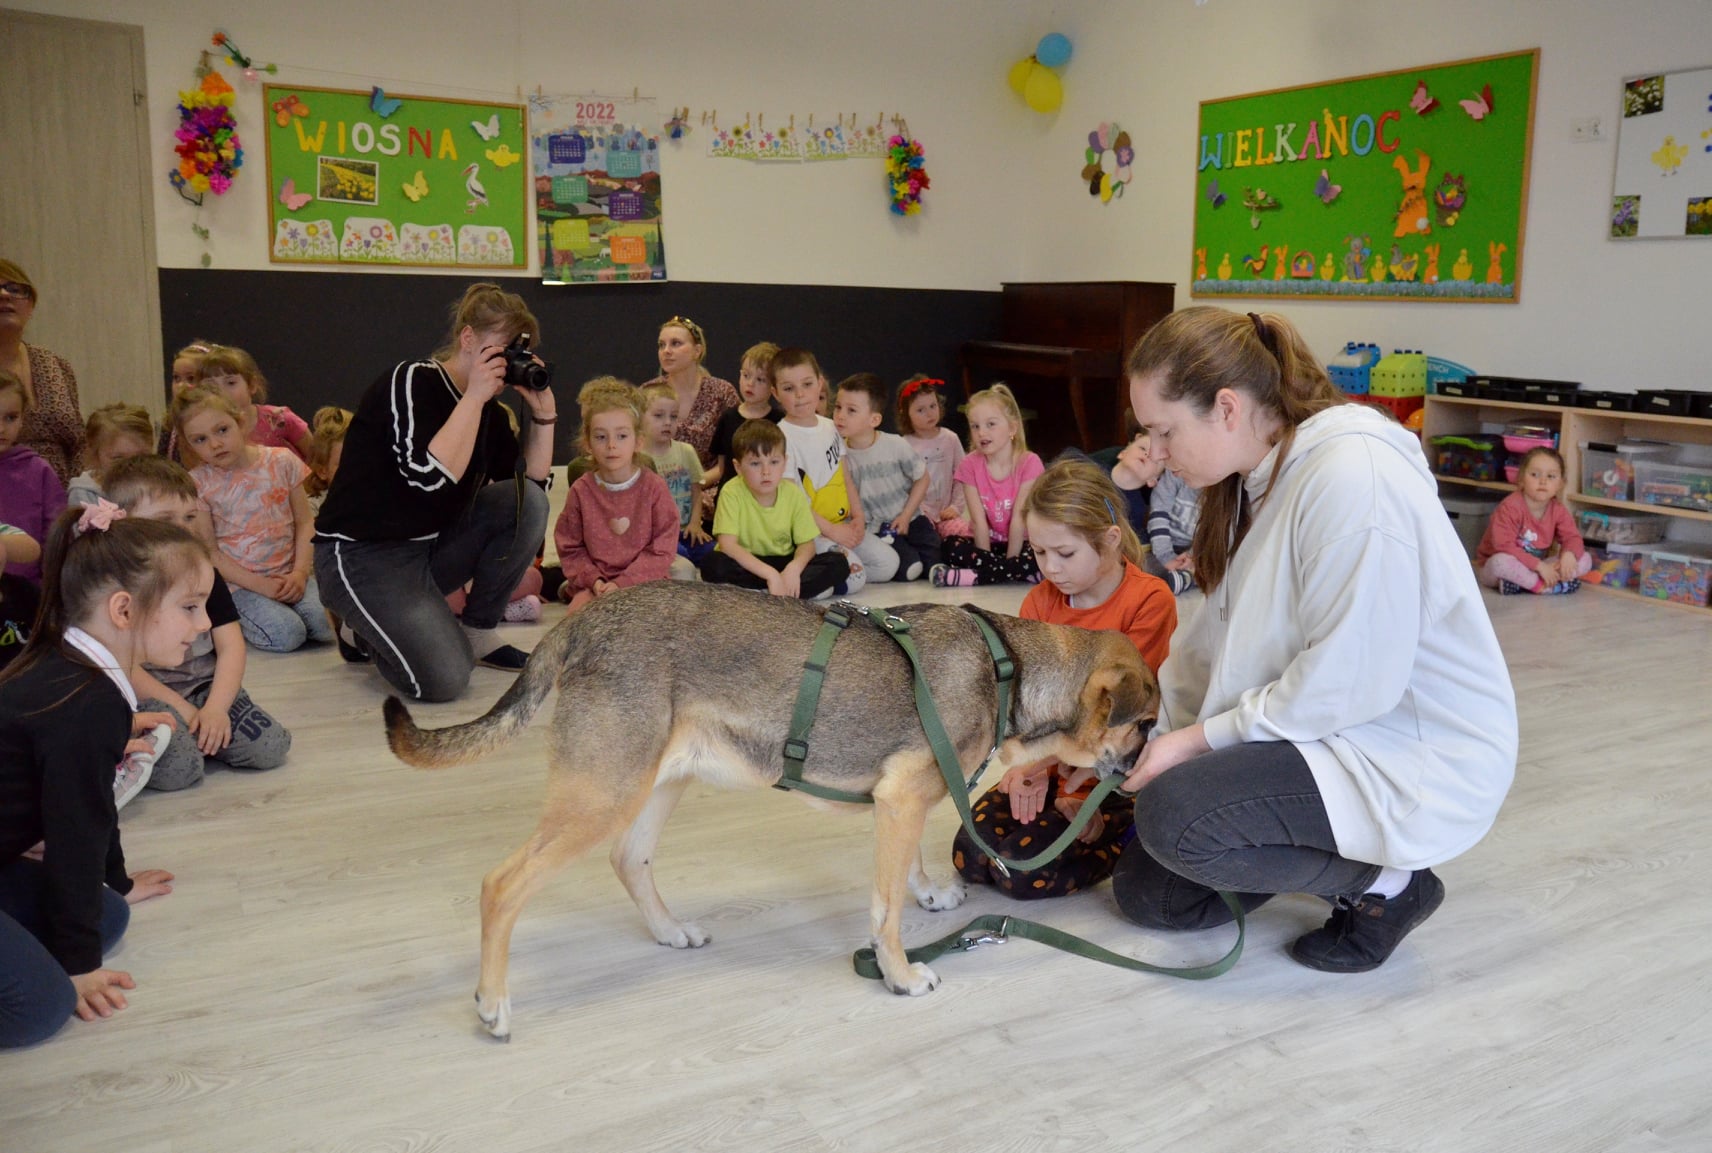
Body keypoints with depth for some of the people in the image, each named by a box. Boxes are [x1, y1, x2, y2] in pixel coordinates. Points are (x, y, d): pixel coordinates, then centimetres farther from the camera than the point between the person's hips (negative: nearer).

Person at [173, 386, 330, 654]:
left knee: (325, 623, -23)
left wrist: (300, 572, -10)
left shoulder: (281, 462, 1)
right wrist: (260, 585, -14)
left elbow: (305, 522, 4)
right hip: (240, 582, -3)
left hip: (290, 575, 3)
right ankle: (234, 621, 3)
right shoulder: (198, 483, -3)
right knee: (286, 635, -27)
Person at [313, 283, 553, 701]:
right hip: (361, 555, -8)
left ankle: (478, 633, -1)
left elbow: (532, 482, 4)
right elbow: (432, 477, -29)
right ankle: (365, 630, 8)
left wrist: (543, 411, -5)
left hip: (431, 547, 8)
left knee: (527, 501, -14)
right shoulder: (412, 380, -15)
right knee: (444, 678, -25)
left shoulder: (487, 409, 6)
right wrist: (474, 396, -25)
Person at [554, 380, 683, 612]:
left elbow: (663, 549, -8)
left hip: (644, 578, -1)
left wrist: (622, 584, -16)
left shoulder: (654, 486, -5)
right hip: (596, 581, 1)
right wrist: (592, 580, -15)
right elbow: (570, 548, 4)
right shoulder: (581, 490, 0)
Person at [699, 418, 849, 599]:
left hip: (784, 563, 3)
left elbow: (806, 544, -4)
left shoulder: (794, 494, -7)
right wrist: (770, 574, -33)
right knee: (713, 564, -35)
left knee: (838, 563, -16)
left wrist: (794, 568, -28)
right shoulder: (732, 492, -17)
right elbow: (727, 544, -25)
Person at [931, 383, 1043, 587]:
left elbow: (1019, 519, -17)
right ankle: (1019, 574, -28)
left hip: (1020, 542, -1)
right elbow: (979, 521, -13)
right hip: (986, 542, 2)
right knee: (951, 546, -28)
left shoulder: (1029, 463, -13)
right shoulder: (970, 465, -7)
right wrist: (1001, 566, -20)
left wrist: (1010, 561, -20)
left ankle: (972, 576, -29)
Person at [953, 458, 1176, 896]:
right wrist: (1029, 762, -23)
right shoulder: (1040, 601, 3)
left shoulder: (1149, 600, -15)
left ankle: (1121, 831, 4)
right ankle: (1070, 815, 10)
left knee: (1022, 868, -19)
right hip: (1053, 767, 6)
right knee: (969, 854, -11)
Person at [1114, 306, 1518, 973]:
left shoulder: (1355, 475, -25)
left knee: (1172, 814, -28)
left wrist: (1202, 737, -18)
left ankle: (1385, 882, -6)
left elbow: (1349, 682, -26)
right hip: (1331, 730, 9)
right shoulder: (1261, 479, 5)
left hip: (1415, 757, -9)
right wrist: (1153, 743, 2)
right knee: (1144, 892, 5)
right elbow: (1212, 640, 7)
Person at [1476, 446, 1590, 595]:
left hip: (1538, 567, 7)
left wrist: (1569, 554, -26)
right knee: (1500, 561, -40)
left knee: (1585, 559, -8)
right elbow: (1504, 546, -28)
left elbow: (1572, 538, 0)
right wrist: (1539, 565, -32)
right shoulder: (1510, 507, -20)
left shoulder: (1558, 510, -1)